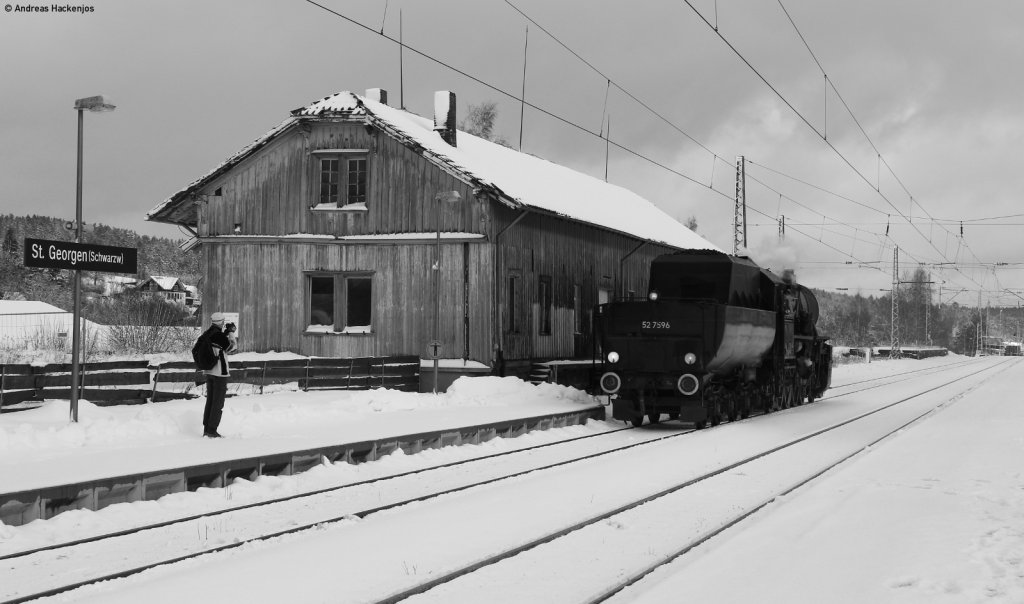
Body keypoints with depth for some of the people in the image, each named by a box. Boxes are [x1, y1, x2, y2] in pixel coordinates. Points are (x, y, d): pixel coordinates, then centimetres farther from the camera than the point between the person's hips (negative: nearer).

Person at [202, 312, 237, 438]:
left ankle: (206, 429, 18)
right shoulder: (220, 335, -18)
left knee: (210, 401, 16)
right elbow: (233, 347, -6)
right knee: (218, 403, 1)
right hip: (220, 372, -7)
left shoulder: (207, 334, 3)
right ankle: (212, 431, 2)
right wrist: (231, 332, 3)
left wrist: (226, 332, 15)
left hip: (208, 371, 7)